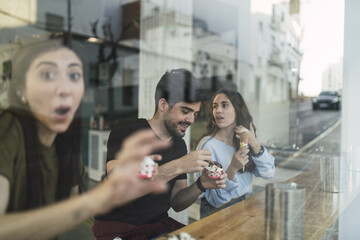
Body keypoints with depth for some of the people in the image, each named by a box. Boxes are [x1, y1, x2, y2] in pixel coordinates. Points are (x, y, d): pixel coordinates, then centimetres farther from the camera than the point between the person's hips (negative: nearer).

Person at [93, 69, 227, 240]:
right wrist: (177, 166, -28)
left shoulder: (179, 145, 7)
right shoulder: (124, 133, -10)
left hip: (160, 224, 5)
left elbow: (176, 203, 8)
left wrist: (201, 186, -11)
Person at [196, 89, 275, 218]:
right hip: (216, 212, -6)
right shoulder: (208, 144, -16)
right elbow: (215, 199, -17)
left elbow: (268, 172, -2)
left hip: (243, 205, 6)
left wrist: (254, 144, -14)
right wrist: (232, 169, -32)